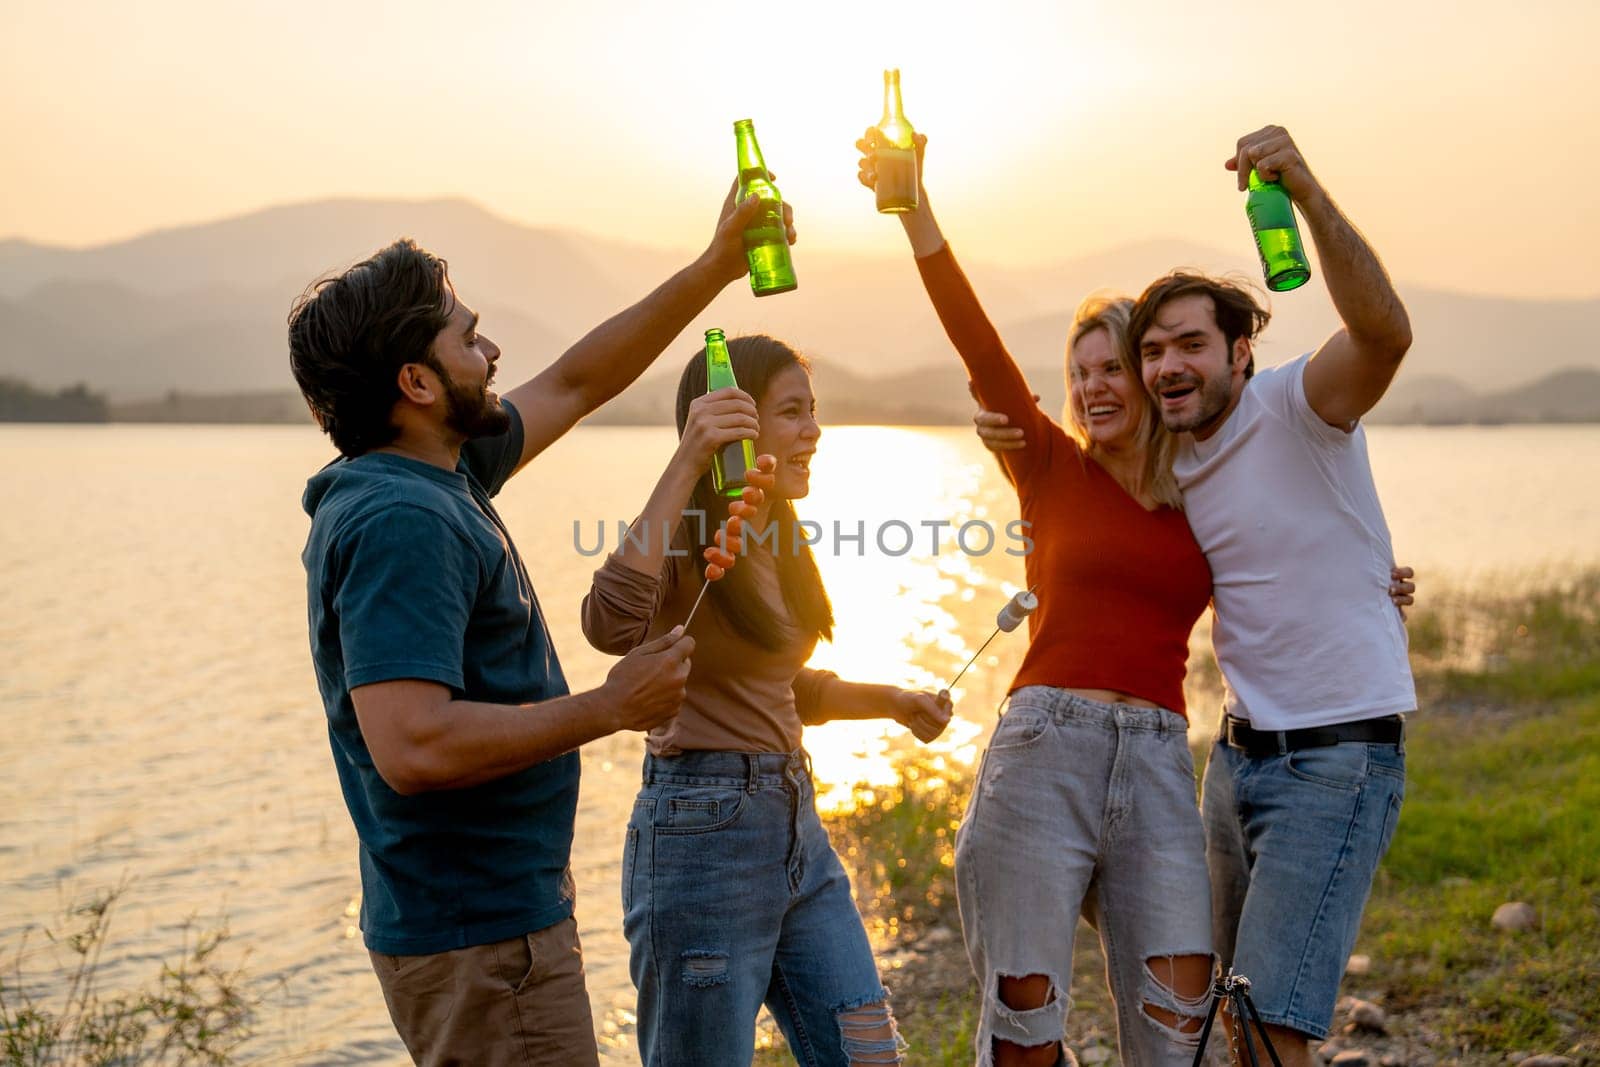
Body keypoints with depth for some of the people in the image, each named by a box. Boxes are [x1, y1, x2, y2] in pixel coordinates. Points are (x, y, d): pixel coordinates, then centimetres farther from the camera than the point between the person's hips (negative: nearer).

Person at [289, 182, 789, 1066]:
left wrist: (715, 267, 19)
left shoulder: (432, 478, 9)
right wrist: (609, 708, -22)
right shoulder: (401, 524, -22)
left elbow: (574, 385, 21)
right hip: (481, 932, -10)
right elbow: (413, 747, -31)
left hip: (493, 908, 10)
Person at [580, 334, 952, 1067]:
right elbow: (612, 626, -37)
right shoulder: (681, 539, -13)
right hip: (701, 833, -8)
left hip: (794, 824, 8)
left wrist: (889, 702, 12)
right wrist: (686, 462, -36)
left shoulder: (777, 541, 13)